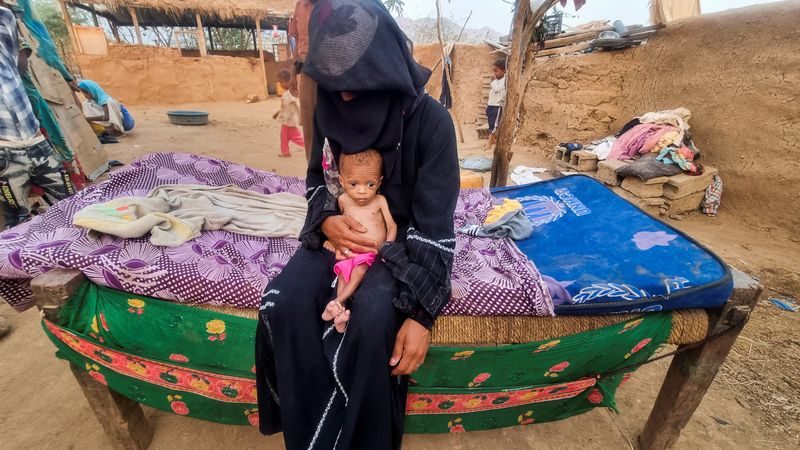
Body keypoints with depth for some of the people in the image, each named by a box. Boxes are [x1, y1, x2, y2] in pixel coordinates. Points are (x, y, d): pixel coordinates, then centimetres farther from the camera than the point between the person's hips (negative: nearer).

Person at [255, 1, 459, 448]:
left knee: (373, 319, -31)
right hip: (342, 229, 4)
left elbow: (435, 222, -19)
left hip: (403, 236, -3)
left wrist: (421, 310, -25)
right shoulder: (329, 109, -2)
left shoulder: (431, 120, -16)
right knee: (282, 304, -22)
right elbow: (317, 178, 8)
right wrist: (326, 219, -16)